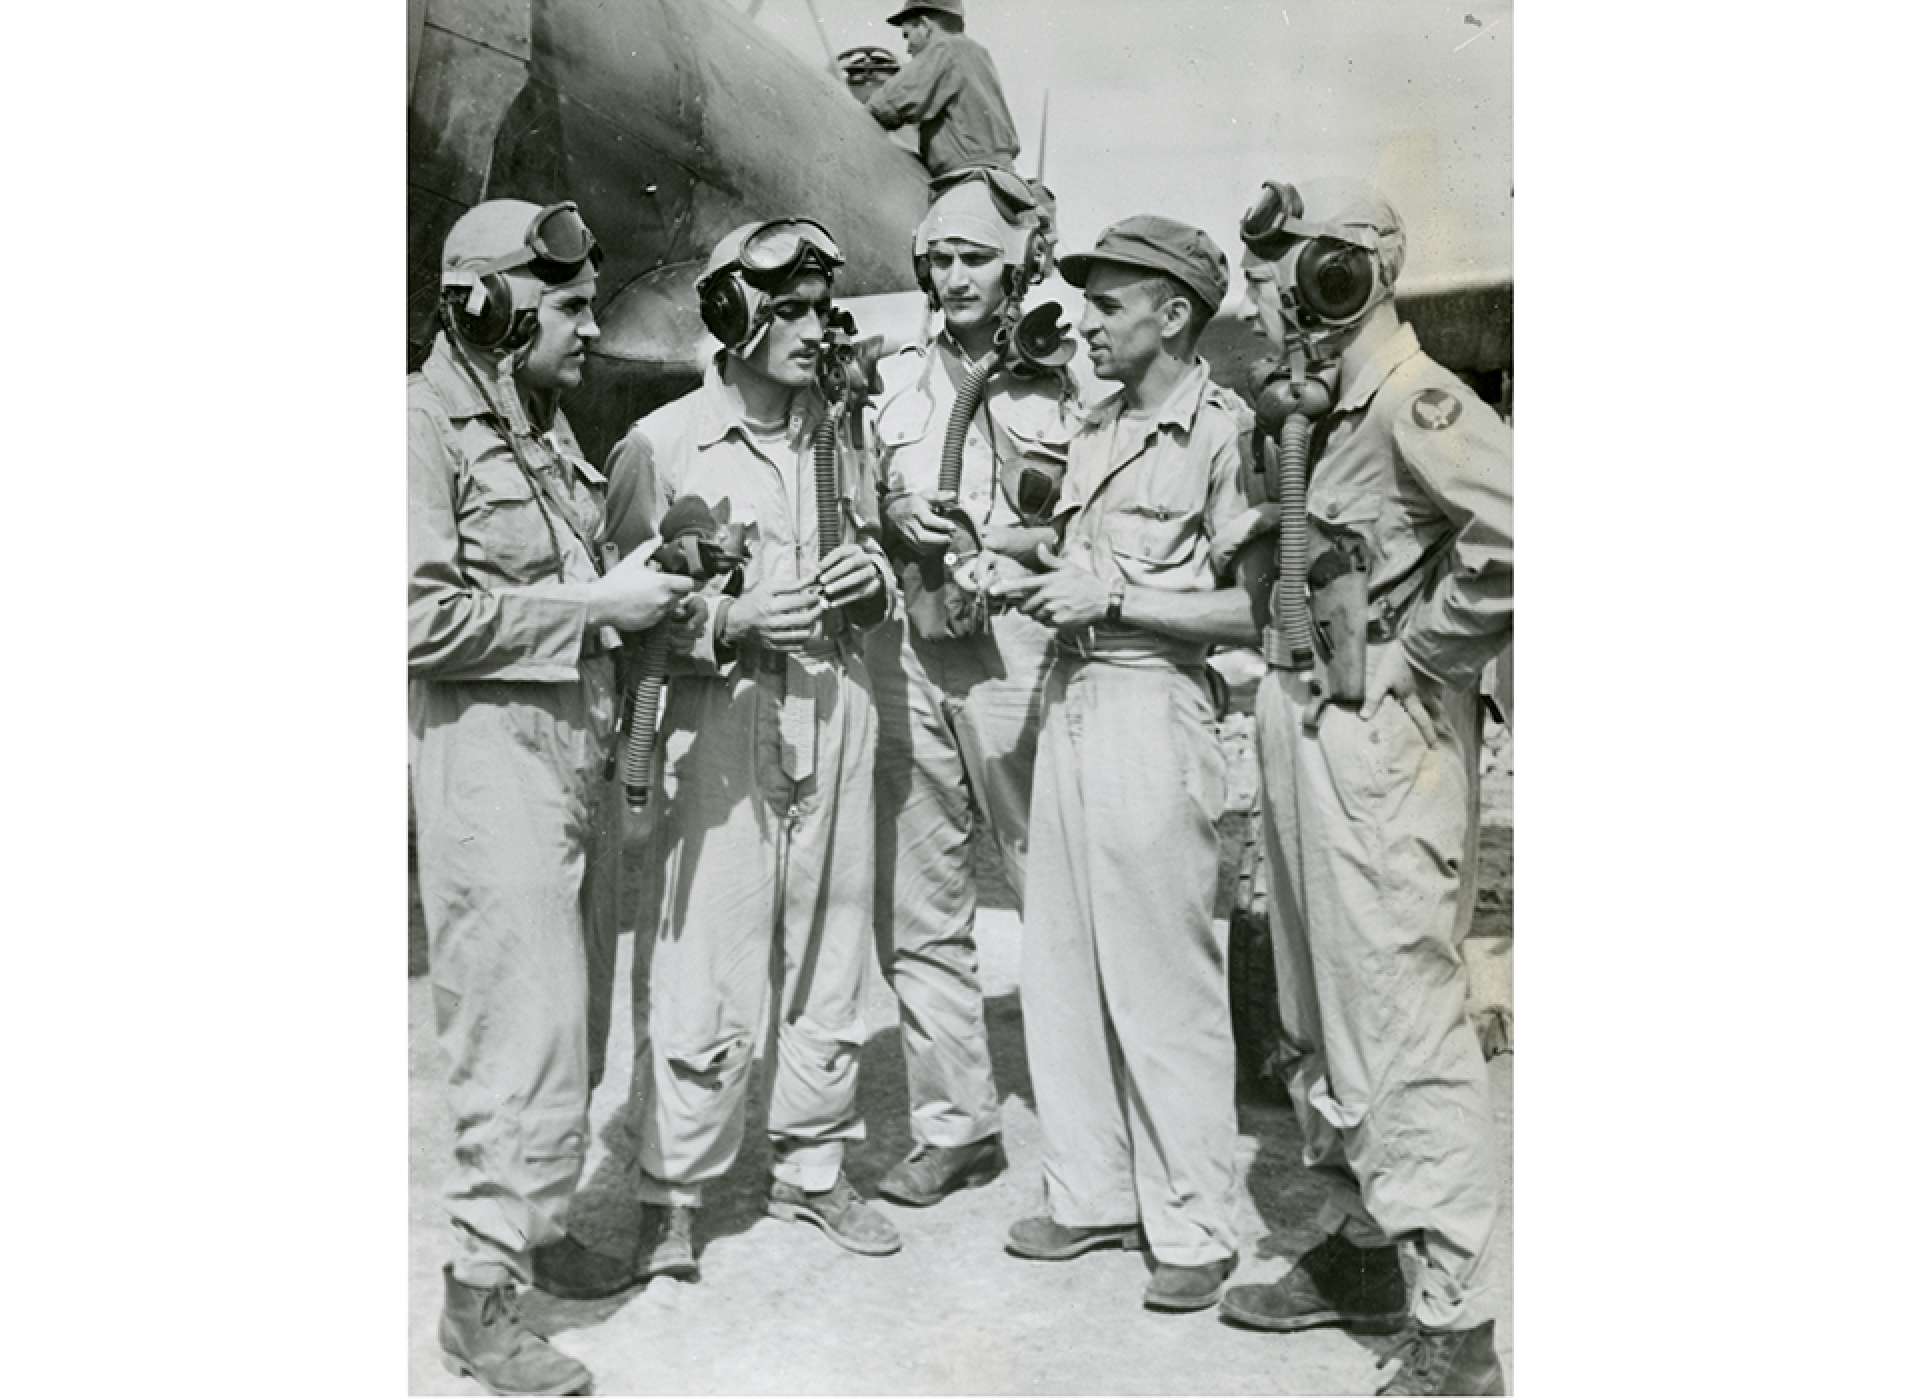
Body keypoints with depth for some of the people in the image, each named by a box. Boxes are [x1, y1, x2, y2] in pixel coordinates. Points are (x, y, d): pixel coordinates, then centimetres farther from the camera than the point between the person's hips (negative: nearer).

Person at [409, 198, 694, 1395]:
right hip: (488, 747, -8)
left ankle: (542, 1226, 29)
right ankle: (482, 1287, 7)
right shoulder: (428, 422, -9)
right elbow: (423, 617, -18)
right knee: (525, 1020, -6)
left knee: (571, 1013, 14)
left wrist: (644, 593, 5)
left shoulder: (548, 425, 16)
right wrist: (596, 604, -16)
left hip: (580, 741, 8)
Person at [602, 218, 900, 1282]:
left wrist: (873, 575, 0)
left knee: (832, 961, 12)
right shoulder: (661, 445, -5)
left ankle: (811, 1168, 29)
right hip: (718, 722, -5)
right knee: (708, 978, -5)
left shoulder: (840, 432, 12)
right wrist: (729, 624, -20)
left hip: (835, 709, 6)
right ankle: (670, 1195, 14)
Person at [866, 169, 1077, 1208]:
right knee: (917, 915, 7)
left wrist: (1004, 545, -12)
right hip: (904, 654, 4)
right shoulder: (889, 380, 16)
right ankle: (955, 1127, 19)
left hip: (1017, 650, -4)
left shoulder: (1064, 382, 5)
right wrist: (893, 520, 0)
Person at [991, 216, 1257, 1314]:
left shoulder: (1223, 431, -7)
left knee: (1165, 982, -2)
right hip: (1070, 700, 8)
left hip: (1153, 710, -8)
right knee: (1063, 968, 11)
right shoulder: (1094, 432, 18)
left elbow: (1257, 607, -15)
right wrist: (1037, 584, 7)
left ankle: (1194, 1228, 12)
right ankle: (1092, 1192, 25)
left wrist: (1113, 596, -14)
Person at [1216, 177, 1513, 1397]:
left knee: (1402, 1024, -5)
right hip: (1306, 731, 10)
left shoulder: (1413, 400, -12)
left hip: (1381, 739, -10)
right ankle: (1358, 1252, 32)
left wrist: (1426, 650, -16)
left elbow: (1516, 529, -26)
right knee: (1320, 1016, 17)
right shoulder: (1318, 410, 15)